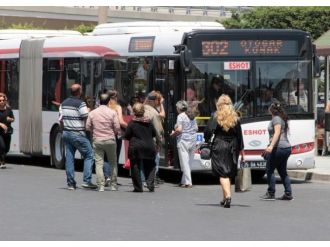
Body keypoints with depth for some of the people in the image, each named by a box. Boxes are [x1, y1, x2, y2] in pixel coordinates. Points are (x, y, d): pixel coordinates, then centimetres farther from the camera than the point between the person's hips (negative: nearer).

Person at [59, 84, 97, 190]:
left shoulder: (64, 103, 9)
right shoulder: (80, 104, -14)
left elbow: (61, 119, 12)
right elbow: (87, 119, -14)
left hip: (66, 133, 7)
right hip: (78, 134, -7)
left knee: (69, 158, 8)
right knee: (89, 155, 1)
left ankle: (71, 183, 7)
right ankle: (87, 181, -7)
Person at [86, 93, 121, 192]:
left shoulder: (92, 113, -1)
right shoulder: (112, 113, -5)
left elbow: (88, 127, 2)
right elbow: (117, 128, -6)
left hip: (97, 140, 0)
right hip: (110, 140, 0)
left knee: (99, 163, 0)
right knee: (113, 163, 14)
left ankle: (100, 186, -9)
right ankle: (113, 185, 17)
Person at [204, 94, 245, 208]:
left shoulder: (216, 117, -6)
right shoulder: (235, 118, 3)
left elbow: (208, 131, -12)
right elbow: (239, 135, 4)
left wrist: (207, 140, 9)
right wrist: (241, 150, 9)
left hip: (219, 147, -3)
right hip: (232, 148, 3)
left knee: (222, 173, -4)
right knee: (229, 173, 14)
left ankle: (228, 195, -22)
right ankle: (225, 198, 21)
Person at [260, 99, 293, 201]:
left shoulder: (276, 119, -8)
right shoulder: (283, 119, 20)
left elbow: (277, 132, -20)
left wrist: (271, 146, -30)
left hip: (278, 147, -10)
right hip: (286, 147, 10)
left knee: (270, 170, -3)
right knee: (282, 171, 13)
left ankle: (270, 194, -3)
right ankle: (288, 194, 8)